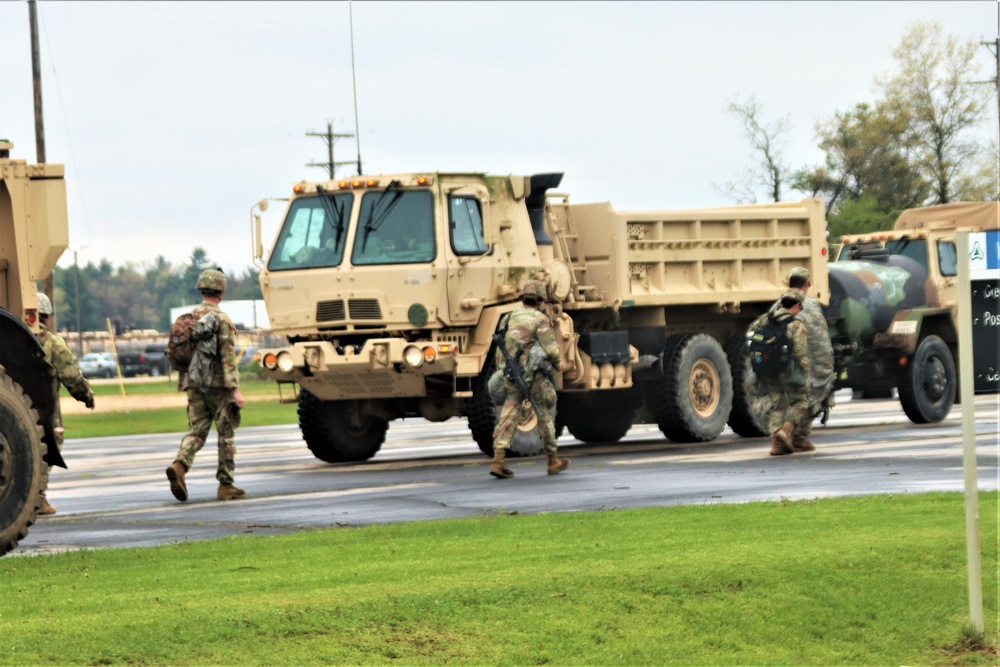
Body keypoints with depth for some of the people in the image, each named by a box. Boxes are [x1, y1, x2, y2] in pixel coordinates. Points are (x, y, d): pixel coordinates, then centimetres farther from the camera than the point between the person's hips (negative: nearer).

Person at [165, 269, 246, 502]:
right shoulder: (222, 320, -10)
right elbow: (228, 357, -17)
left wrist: (184, 382, 26)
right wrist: (236, 390, -19)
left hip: (194, 385, 5)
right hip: (218, 386, -5)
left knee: (196, 432, 5)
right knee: (226, 435, 6)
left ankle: (179, 466, -22)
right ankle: (226, 485, 9)